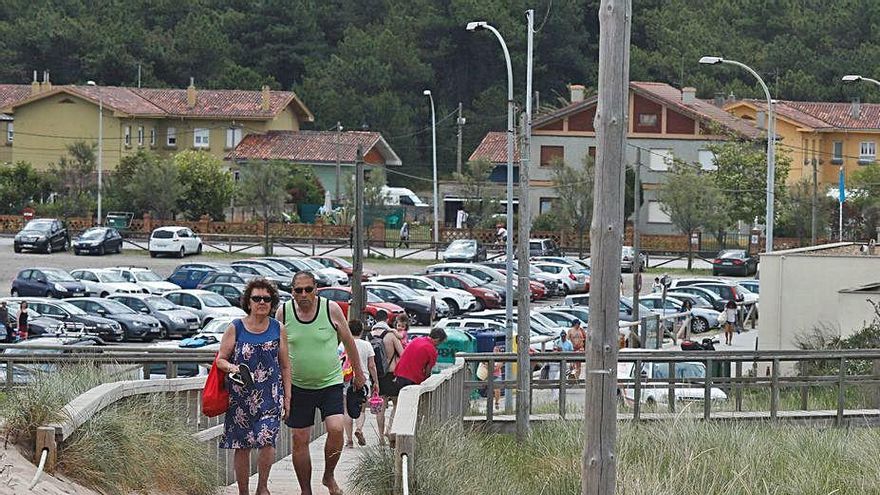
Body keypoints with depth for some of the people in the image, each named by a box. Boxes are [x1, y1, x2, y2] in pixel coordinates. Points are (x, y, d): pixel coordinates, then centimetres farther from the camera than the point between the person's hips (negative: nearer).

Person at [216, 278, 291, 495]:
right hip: (240, 396, 0)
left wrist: (287, 397, 6)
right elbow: (220, 359, 4)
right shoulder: (235, 328, 1)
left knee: (267, 440, -15)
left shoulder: (278, 329, 6)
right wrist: (232, 368, -18)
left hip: (270, 395, 0)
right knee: (242, 446, 3)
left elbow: (285, 366, 11)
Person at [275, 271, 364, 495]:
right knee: (300, 440, 1)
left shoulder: (331, 309, -6)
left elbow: (348, 341, 6)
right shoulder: (283, 312, -3)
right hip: (298, 385, 1)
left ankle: (329, 476, 6)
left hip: (331, 382, -1)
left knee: (336, 429, -18)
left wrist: (358, 373, 12)